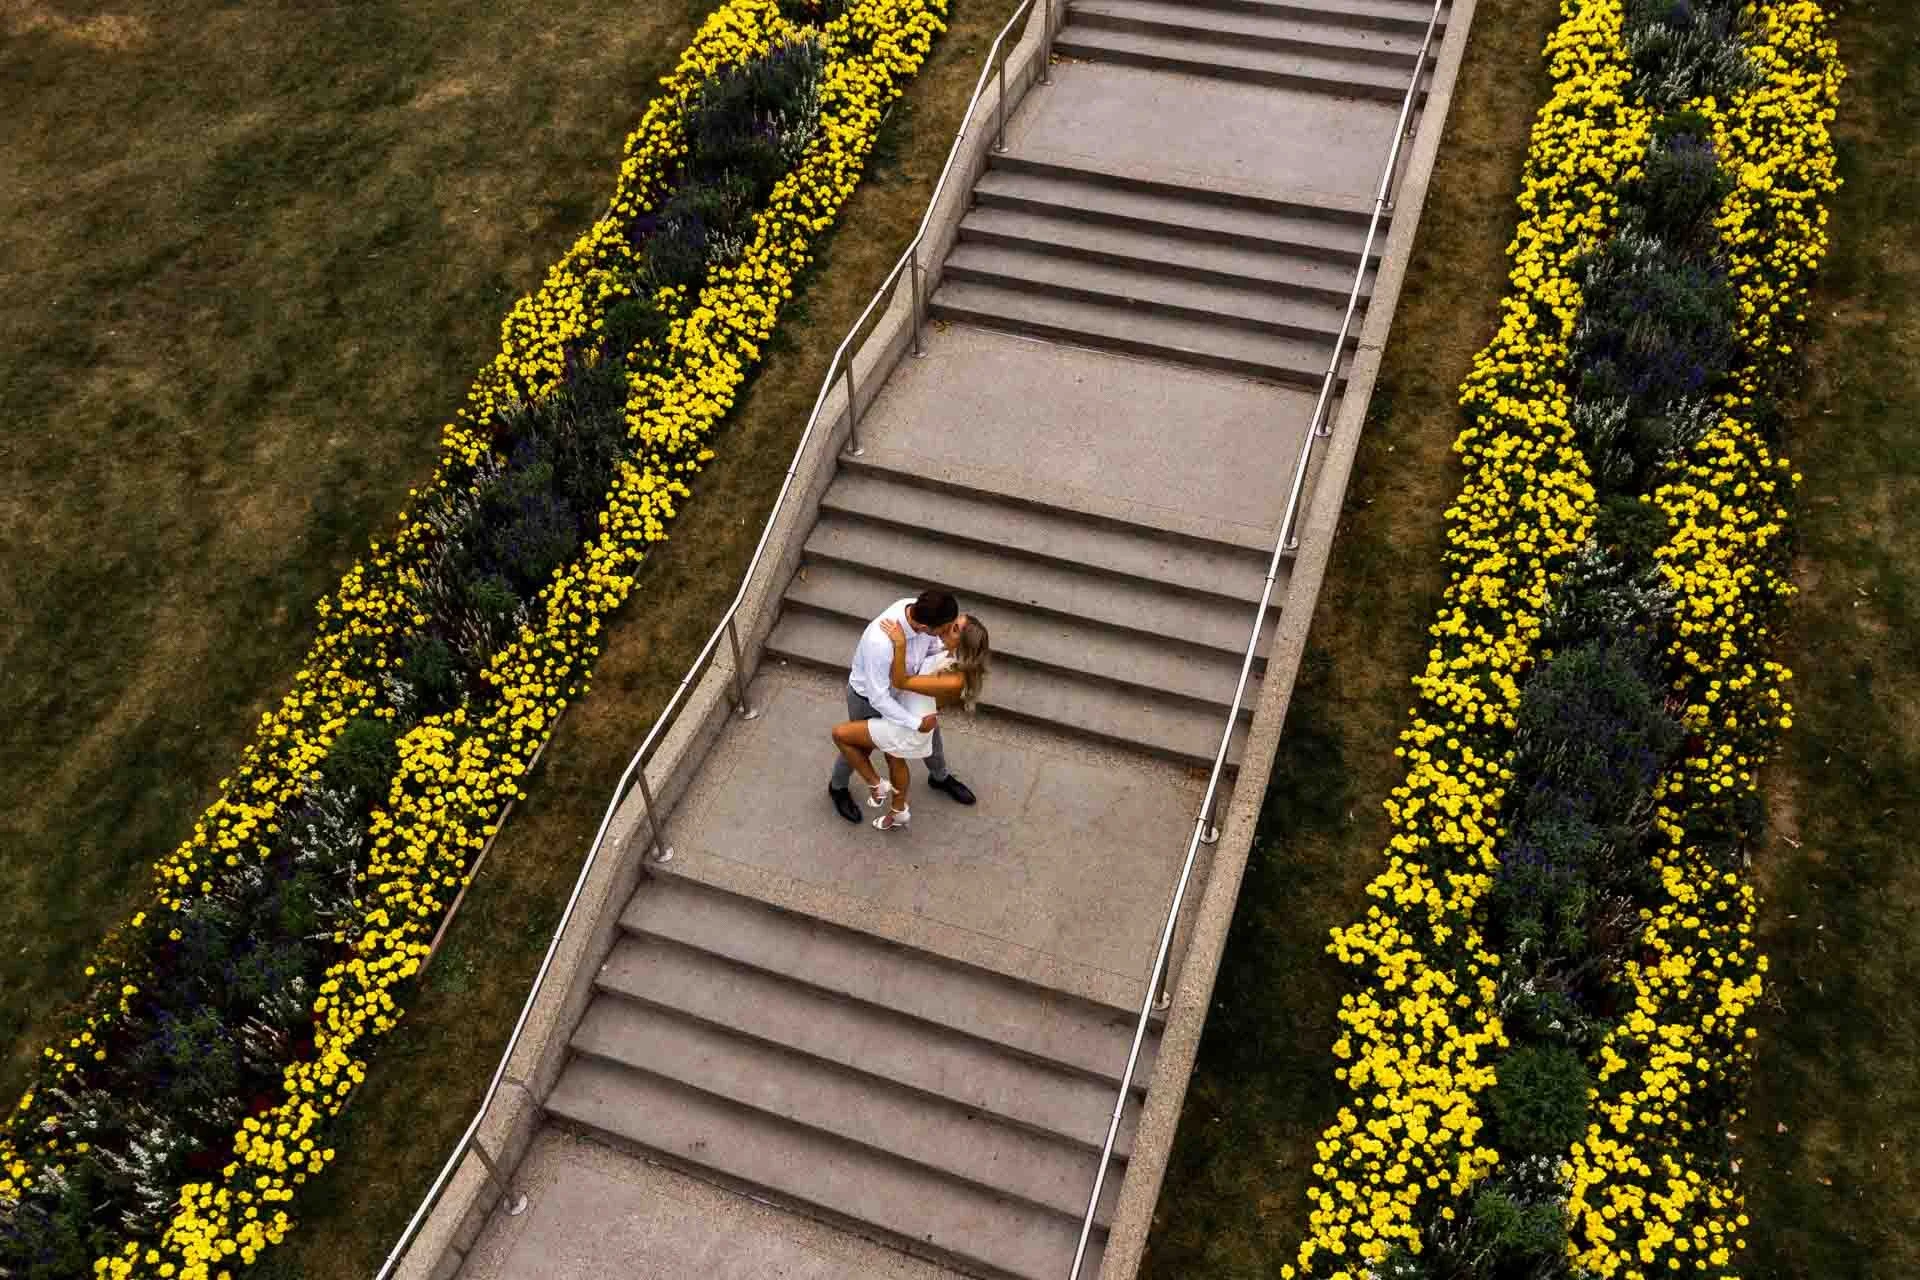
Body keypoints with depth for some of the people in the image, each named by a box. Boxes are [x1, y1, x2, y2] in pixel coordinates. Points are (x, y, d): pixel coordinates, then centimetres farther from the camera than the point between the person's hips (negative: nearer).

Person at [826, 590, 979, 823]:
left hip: (902, 688, 6)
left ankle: (940, 777, 55)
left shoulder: (919, 609, -28)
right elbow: (878, 698, -36)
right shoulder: (881, 642, -48)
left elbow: (933, 646, -5)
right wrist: (916, 724, -29)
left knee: (931, 727, 24)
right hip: (868, 697, -6)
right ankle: (837, 787, 53)